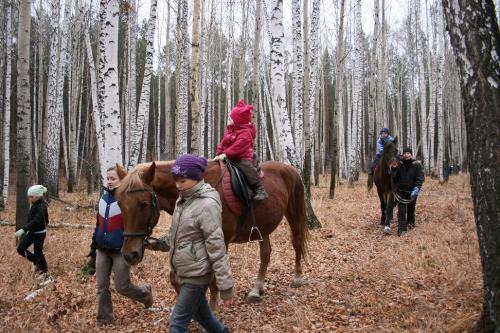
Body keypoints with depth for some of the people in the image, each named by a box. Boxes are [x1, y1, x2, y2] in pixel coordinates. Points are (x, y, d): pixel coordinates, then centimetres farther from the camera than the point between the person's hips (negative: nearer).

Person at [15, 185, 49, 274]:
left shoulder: (41, 207, -23)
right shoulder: (35, 205, 5)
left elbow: (35, 221, -32)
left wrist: (23, 230, -40)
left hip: (39, 233, -9)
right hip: (32, 232, 9)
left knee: (38, 252, 5)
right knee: (20, 249, 6)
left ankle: (44, 268, 28)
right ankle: (37, 262, 22)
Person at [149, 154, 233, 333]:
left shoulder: (207, 205, -22)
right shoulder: (183, 199, 5)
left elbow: (216, 247, -23)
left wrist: (225, 286, -21)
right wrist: (157, 243, 1)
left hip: (197, 274, -8)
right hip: (184, 271, 8)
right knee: (200, 313, 24)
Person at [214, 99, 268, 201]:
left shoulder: (245, 132, -16)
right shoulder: (229, 130, 13)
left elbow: (238, 146, -27)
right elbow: (223, 143, 13)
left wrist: (225, 154, -32)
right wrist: (219, 154, 1)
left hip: (242, 157, -9)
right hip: (230, 157, 9)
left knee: (246, 166, -32)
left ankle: (260, 189, -27)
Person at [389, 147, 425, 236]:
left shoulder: (417, 165, -9)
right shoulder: (399, 165, -2)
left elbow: (420, 178, -16)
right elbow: (395, 177, 6)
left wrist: (416, 188, -29)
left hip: (412, 192, 0)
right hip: (401, 191, 0)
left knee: (411, 209, 19)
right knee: (401, 211, -6)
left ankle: (410, 222, 43)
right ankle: (401, 229, -4)